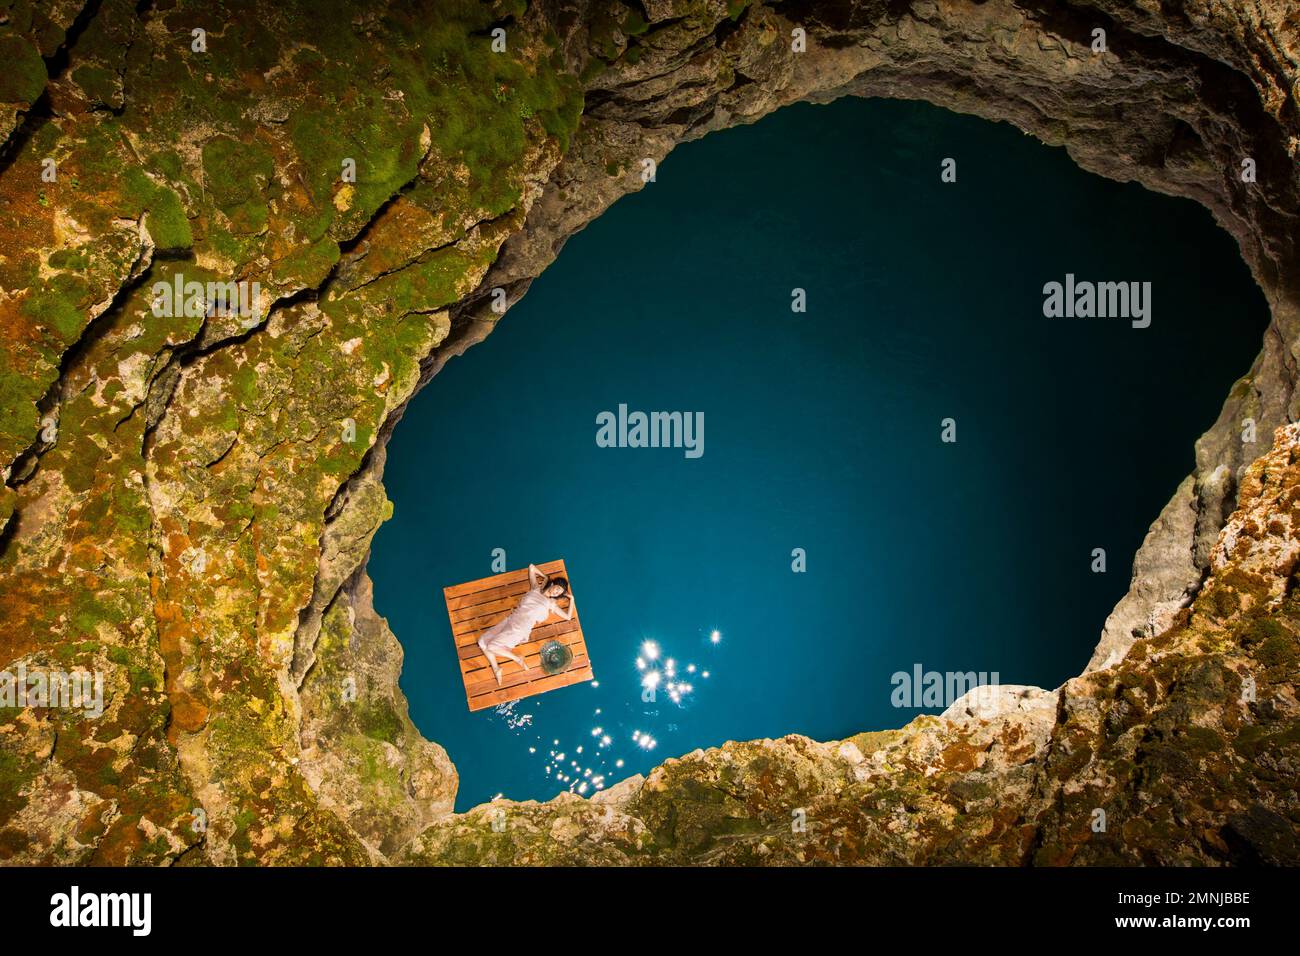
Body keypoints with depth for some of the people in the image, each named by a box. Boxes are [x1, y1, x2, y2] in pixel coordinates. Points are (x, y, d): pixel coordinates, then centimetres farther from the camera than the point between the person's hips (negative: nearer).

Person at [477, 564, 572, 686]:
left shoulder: (551, 604, 7)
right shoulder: (536, 588, 16)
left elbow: (568, 617, 2)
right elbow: (531, 567, 22)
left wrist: (571, 599, 9)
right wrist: (545, 577, 27)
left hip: (521, 628, -5)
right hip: (510, 620, 5)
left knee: (491, 647, -20)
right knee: (482, 642, -6)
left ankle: (517, 659, -1)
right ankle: (496, 669, 2)